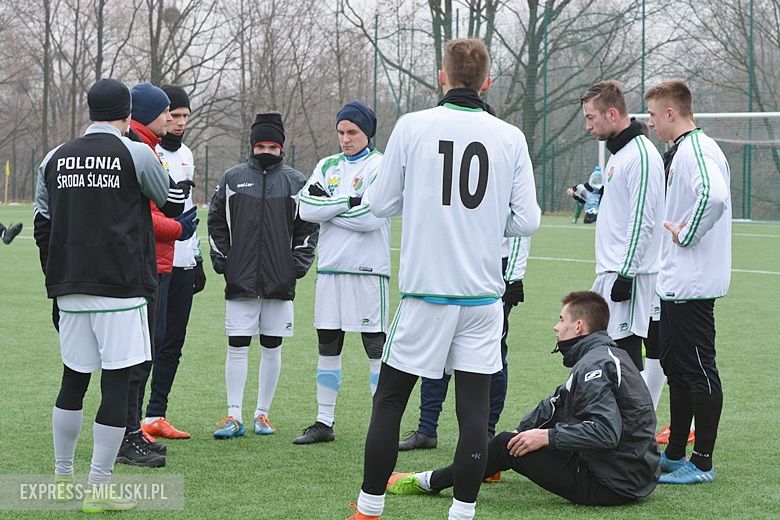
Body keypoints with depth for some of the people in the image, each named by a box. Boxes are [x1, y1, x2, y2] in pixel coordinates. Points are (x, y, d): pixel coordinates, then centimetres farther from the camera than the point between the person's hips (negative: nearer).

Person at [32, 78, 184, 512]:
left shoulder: (56, 159, 9)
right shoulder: (137, 155, -5)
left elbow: (43, 225, 14)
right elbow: (175, 204, 8)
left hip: (70, 288, 6)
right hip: (120, 287, -6)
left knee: (73, 380, 16)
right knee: (117, 384, -2)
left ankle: (63, 477, 25)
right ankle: (99, 489, -4)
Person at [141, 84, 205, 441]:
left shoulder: (186, 155, 19)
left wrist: (197, 257, 24)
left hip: (182, 264, 8)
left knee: (173, 342, 8)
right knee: (152, 336, -12)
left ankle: (156, 416, 14)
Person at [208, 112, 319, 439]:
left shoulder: (295, 182, 6)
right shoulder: (232, 179, 5)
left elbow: (308, 226, 10)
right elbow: (216, 222, 11)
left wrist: (299, 262, 1)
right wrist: (221, 260, 2)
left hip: (280, 282, 1)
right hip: (240, 280, -1)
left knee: (272, 349, 6)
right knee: (237, 347, -3)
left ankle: (262, 413, 15)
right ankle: (234, 417, 0)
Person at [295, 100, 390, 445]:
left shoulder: (380, 165, -3)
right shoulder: (327, 166, 13)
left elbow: (370, 217, -15)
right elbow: (306, 210, -1)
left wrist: (327, 205, -6)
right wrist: (347, 202, -10)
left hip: (367, 270, -5)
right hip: (330, 268, 5)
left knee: (376, 348, -3)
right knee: (327, 347, 9)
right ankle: (324, 422, 16)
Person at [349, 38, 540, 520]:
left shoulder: (412, 126, -5)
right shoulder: (510, 137, -1)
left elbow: (381, 203, 0)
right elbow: (527, 220, -1)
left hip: (425, 290, -1)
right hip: (483, 295, 1)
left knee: (389, 400, 10)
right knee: (474, 407, 4)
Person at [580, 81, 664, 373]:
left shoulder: (642, 156, -15)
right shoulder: (618, 153, 18)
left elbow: (642, 221, -20)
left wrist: (625, 274, -21)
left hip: (629, 275, -10)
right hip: (609, 273, 10)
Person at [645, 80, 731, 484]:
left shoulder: (695, 150, -17)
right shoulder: (685, 150, 16)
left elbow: (714, 196, -34)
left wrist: (686, 235, -21)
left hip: (691, 285, -11)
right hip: (677, 283, 11)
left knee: (699, 371, -5)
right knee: (676, 367, 16)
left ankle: (702, 463, -1)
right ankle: (675, 454, 25)